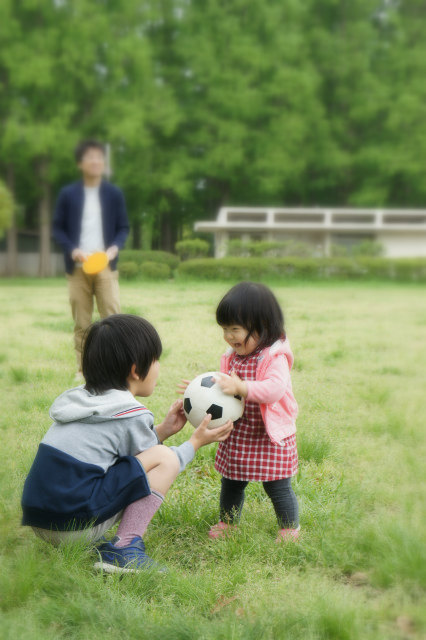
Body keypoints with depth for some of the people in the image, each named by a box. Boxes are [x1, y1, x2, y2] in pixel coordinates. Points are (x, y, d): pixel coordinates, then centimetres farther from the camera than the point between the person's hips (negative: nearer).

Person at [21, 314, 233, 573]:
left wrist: (162, 431, 25)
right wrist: (196, 442, 19)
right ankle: (125, 549, -11)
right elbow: (155, 464, 7)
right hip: (75, 520, -8)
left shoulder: (79, 398, 18)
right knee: (166, 458, -5)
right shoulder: (131, 415, -5)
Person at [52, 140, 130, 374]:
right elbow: (58, 228, 6)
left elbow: (123, 227, 10)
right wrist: (72, 250, -11)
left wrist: (115, 248, -10)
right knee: (81, 322, 3)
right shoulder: (68, 194, 4)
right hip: (77, 267, 0)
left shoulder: (114, 194, 6)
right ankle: (83, 369, 11)